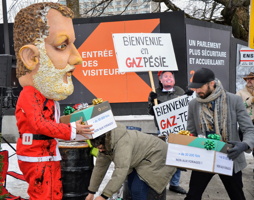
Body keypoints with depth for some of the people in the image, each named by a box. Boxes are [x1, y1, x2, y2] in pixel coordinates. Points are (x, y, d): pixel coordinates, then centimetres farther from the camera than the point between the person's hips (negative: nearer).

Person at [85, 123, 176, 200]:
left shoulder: (123, 143, -36)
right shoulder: (105, 145, -6)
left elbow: (121, 172, -40)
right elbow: (100, 167, -1)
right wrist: (91, 193, 0)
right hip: (141, 160, 10)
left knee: (137, 190, -18)